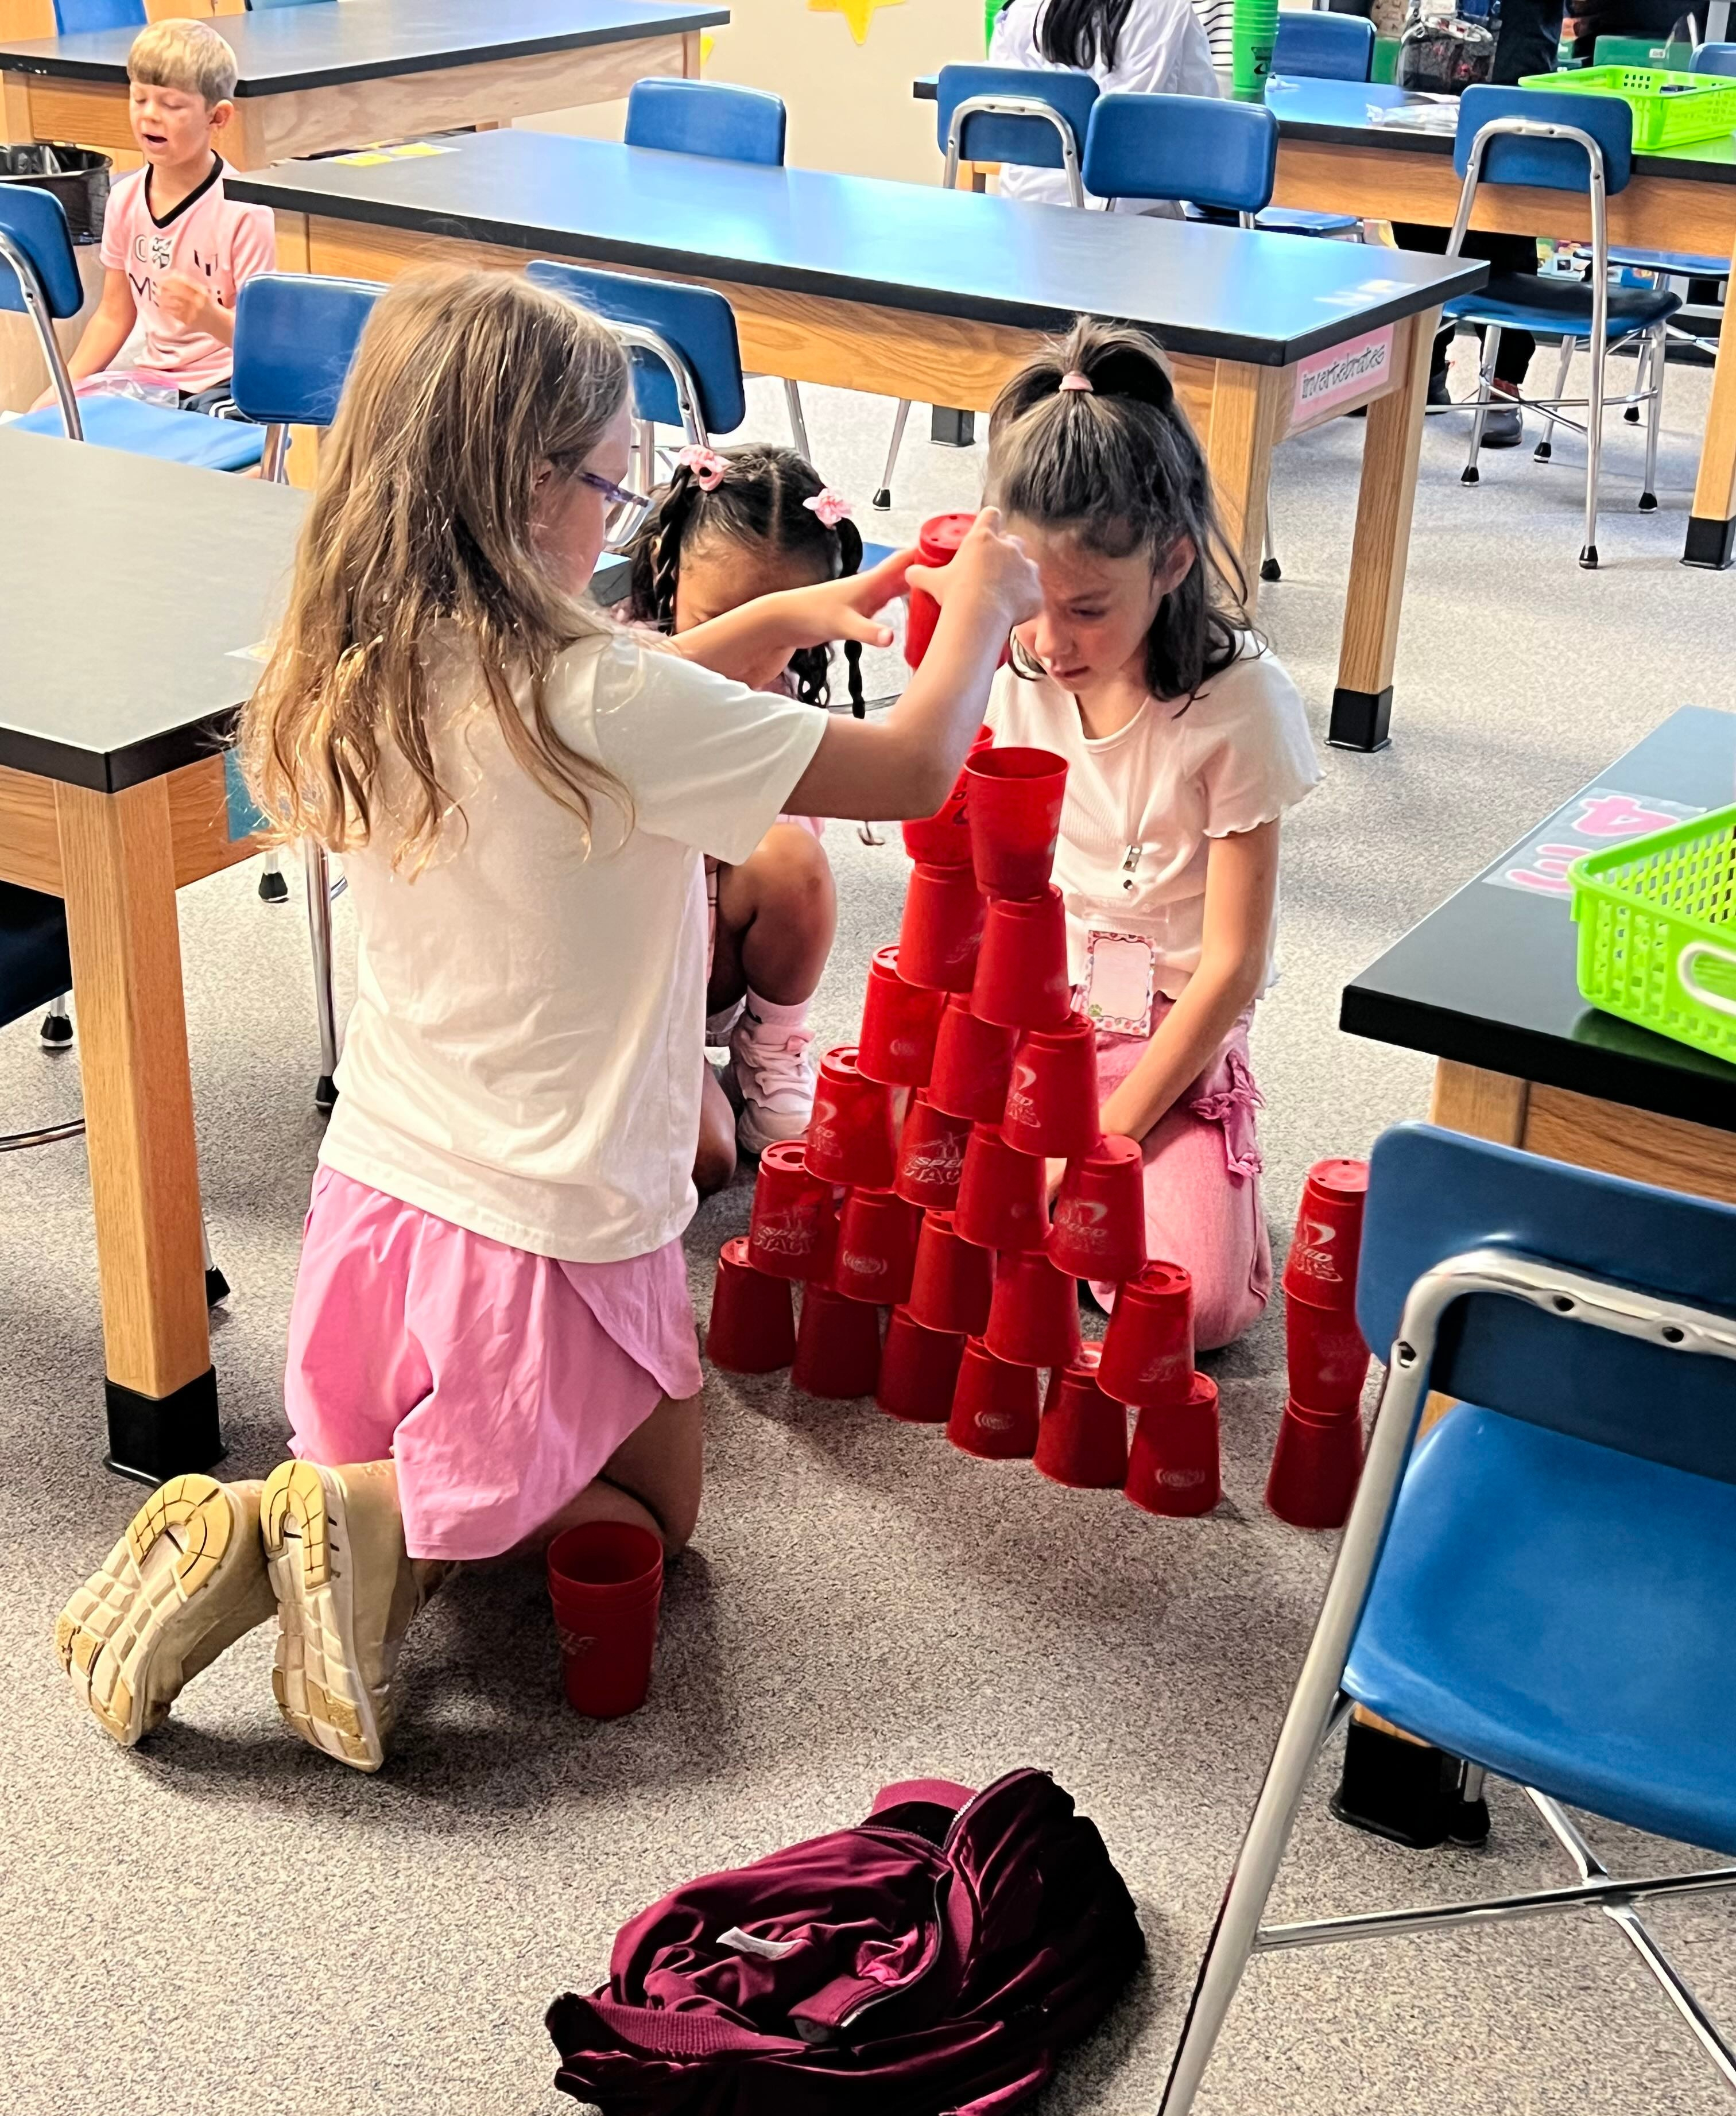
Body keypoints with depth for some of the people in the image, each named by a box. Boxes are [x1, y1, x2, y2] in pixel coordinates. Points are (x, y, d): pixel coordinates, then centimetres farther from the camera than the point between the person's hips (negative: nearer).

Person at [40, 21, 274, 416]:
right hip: (150, 379, 6)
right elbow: (114, 314, 14)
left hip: (224, 386, -6)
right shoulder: (126, 199, 5)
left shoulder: (243, 209, -14)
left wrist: (212, 318, -33)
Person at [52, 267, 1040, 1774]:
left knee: (395, 1469, 33)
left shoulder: (360, 680, -3)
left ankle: (262, 1537, 0)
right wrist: (977, 609, 3)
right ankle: (387, 1526, -6)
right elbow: (912, 770, -15)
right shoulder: (602, 701, -25)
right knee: (643, 1520, 22)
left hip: (374, 1198, 6)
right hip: (548, 1239, -6)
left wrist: (787, 618, 13)